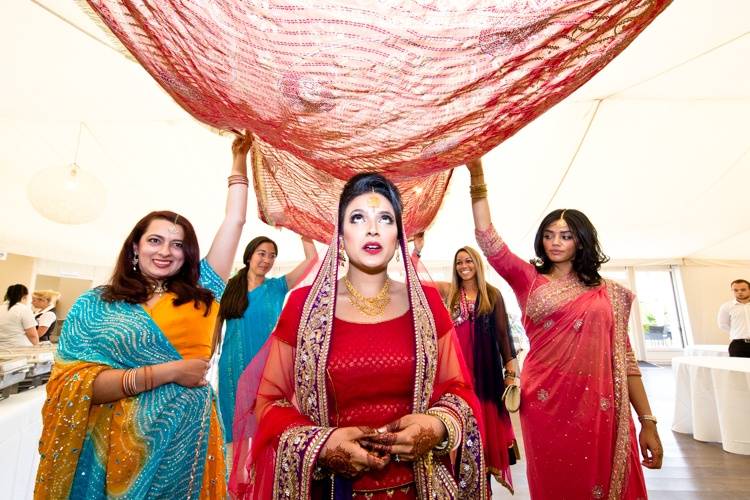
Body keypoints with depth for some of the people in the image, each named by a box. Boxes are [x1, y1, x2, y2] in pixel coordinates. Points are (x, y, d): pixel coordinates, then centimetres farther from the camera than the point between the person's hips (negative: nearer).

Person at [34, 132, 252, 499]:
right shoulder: (94, 305, 0)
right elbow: (72, 384, -10)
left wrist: (239, 158, 4)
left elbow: (234, 221, 1)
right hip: (119, 451, -1)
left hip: (189, 445, 2)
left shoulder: (200, 293, 1)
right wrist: (168, 371, -18)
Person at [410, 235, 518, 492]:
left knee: (485, 419, 9)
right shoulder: (448, 291, 3)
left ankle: (486, 467, 27)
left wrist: (511, 369, 2)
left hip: (485, 367, 0)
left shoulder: (493, 294, 2)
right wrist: (417, 250, -12)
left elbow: (503, 333, 3)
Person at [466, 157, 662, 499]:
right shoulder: (530, 280, 3)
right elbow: (488, 240, -8)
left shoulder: (608, 294, 7)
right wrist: (477, 175, -15)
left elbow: (624, 357, 7)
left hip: (599, 410, 1)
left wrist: (647, 421, 1)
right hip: (545, 404, -1)